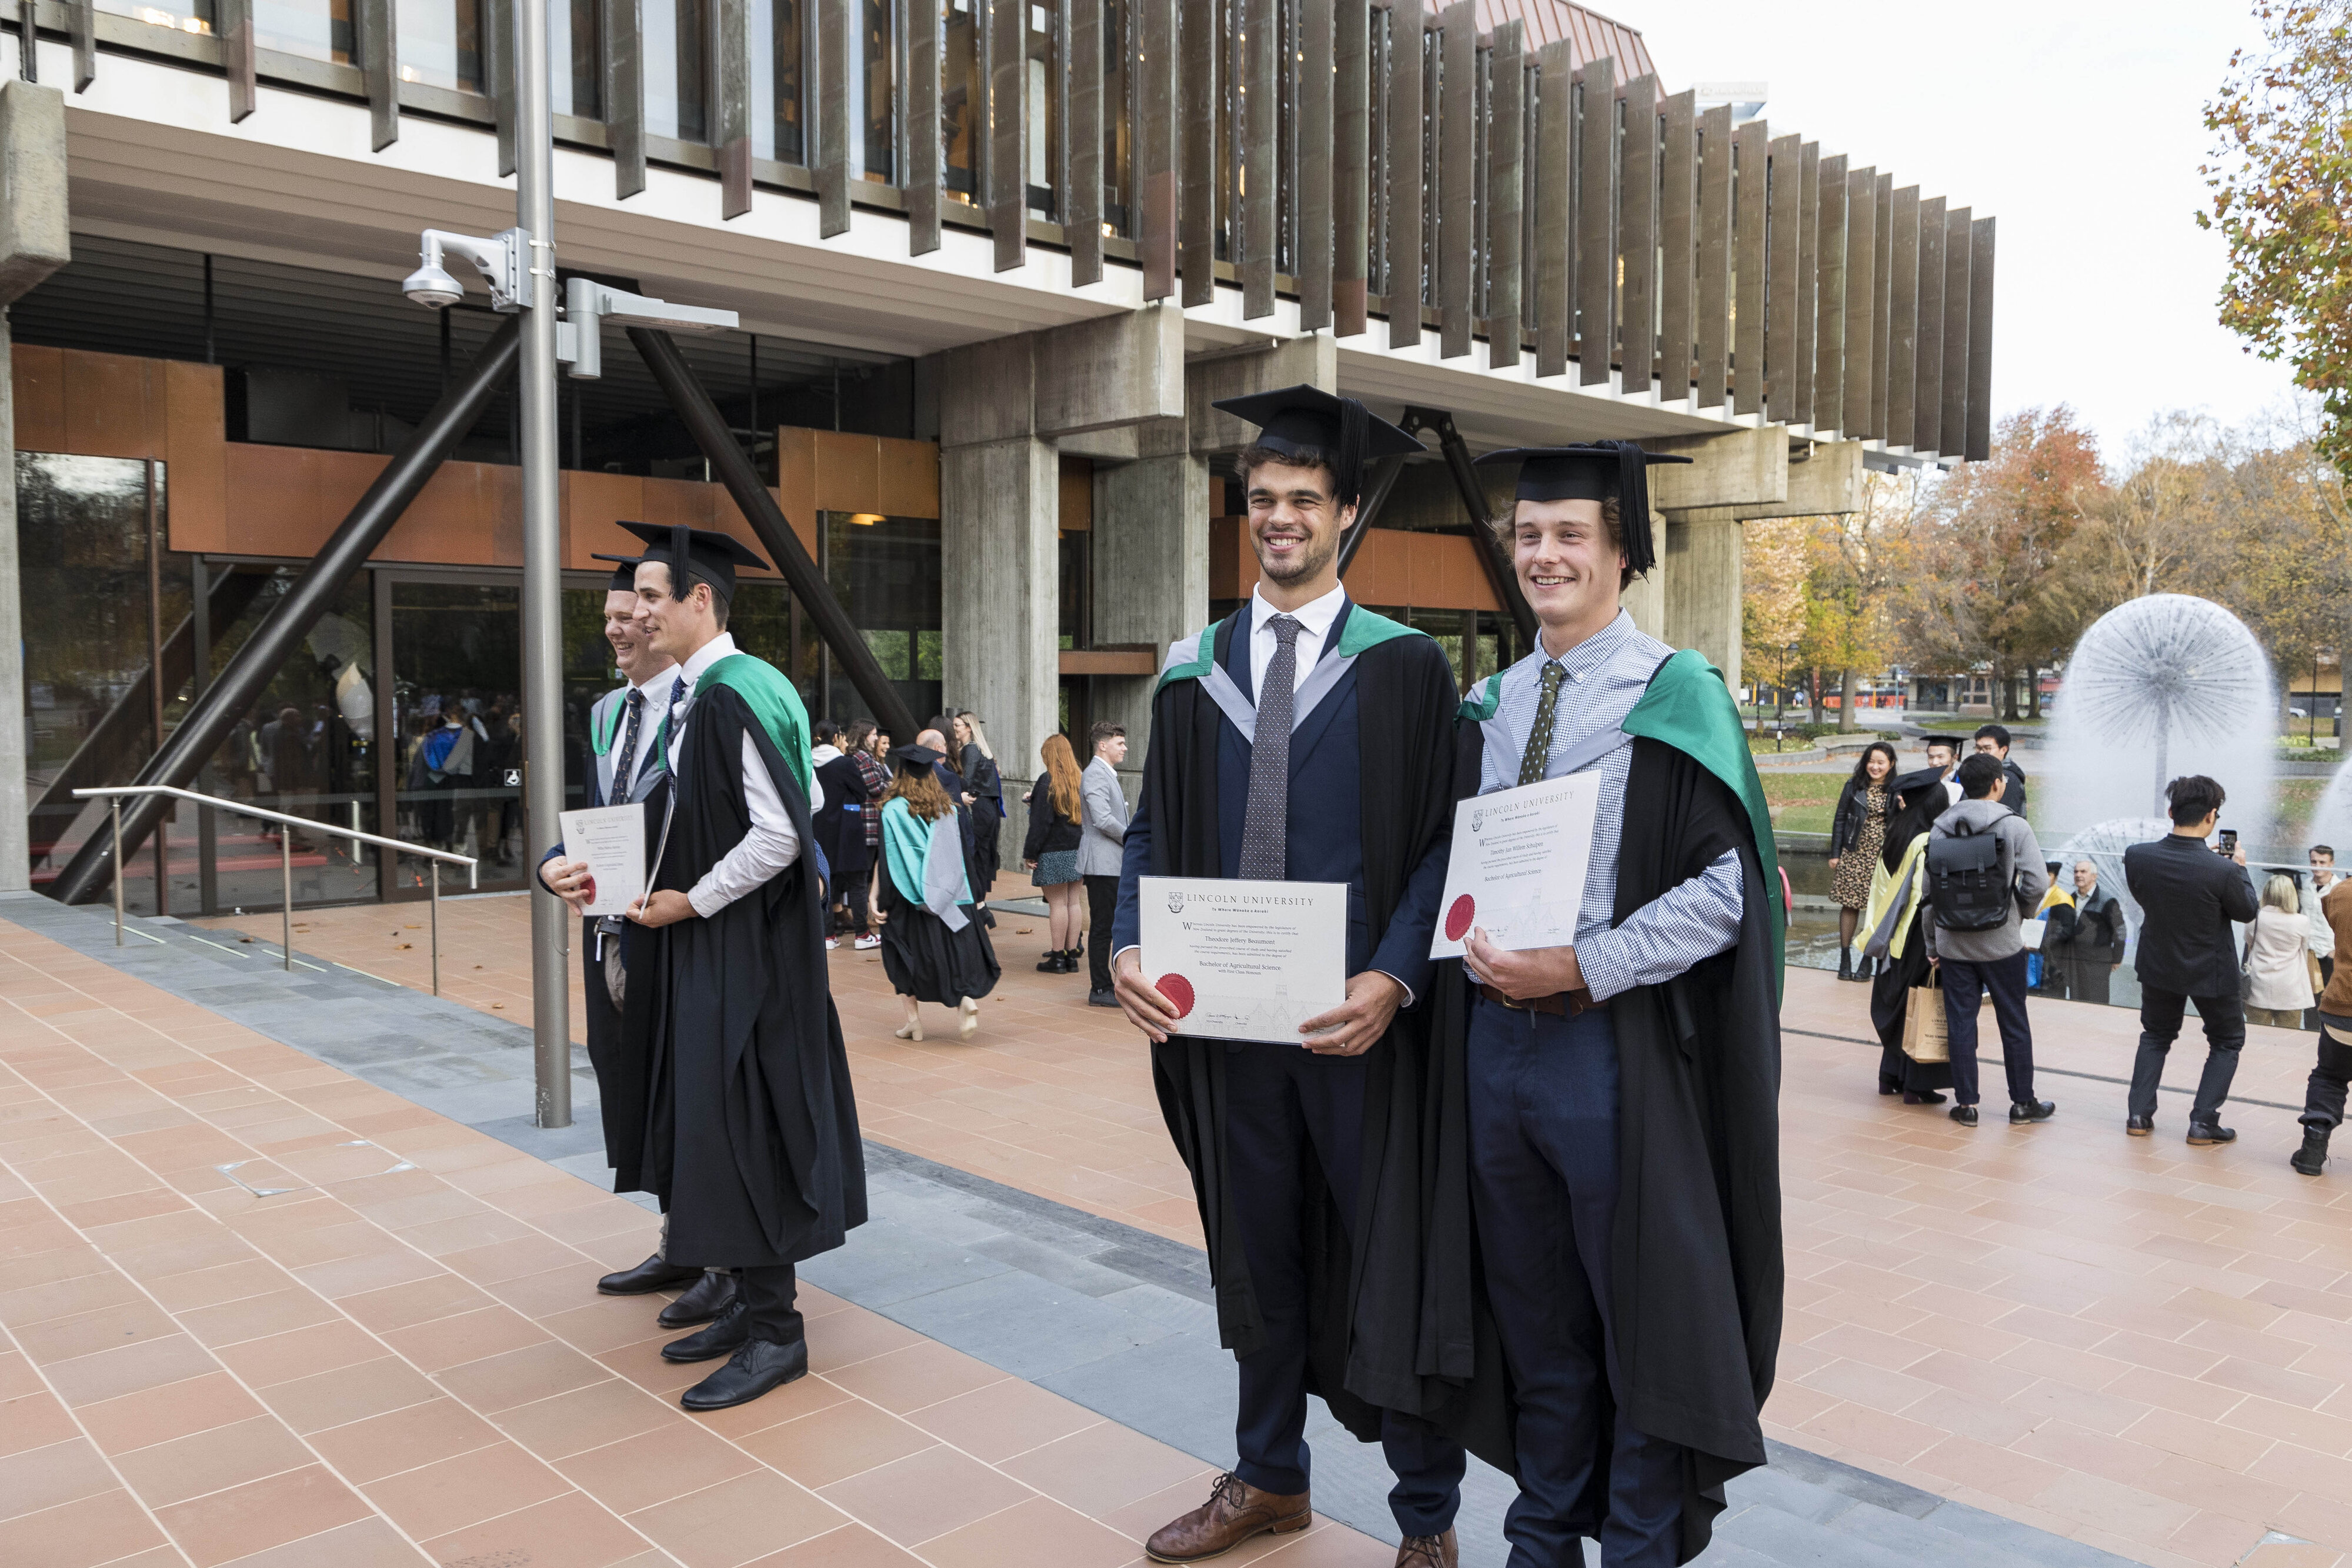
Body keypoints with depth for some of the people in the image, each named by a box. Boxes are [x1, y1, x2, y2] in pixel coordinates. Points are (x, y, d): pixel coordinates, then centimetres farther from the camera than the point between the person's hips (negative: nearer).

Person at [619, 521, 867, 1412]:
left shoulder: (733, 695, -19)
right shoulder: (695, 694, 11)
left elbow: (780, 835, -25)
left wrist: (690, 902, -16)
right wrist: (668, 891, 8)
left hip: (746, 951, -10)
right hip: (713, 946, 10)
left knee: (743, 1127, -3)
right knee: (717, 1124, 15)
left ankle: (774, 1334, 9)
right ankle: (752, 1304, 27)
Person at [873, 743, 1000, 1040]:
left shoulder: (893, 809, -7)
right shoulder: (947, 808, 4)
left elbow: (886, 857, -10)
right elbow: (961, 854, 9)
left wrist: (876, 898, -7)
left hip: (909, 899, -3)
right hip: (951, 900, 3)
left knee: (901, 958, 13)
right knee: (954, 951, 9)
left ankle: (913, 1019, 11)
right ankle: (967, 998, -17)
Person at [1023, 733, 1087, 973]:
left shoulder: (1048, 781, -12)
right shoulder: (1081, 780, 7)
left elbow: (1040, 822, -14)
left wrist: (1029, 853, -9)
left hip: (1054, 852, -6)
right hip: (1077, 853, 6)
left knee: (1057, 904, -3)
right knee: (1073, 902, 10)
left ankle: (1058, 957, 1)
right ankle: (1072, 954, 14)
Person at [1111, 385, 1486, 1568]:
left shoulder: (1403, 665, -3)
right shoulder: (1195, 672, 8)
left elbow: (1441, 841, -7)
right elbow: (1155, 831, 8)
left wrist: (1394, 978, -21)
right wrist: (1129, 946, -9)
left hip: (1360, 1016, -3)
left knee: (1393, 1260, 7)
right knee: (1255, 1251, 17)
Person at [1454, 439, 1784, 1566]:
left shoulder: (1676, 697, -6)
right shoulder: (1489, 703, 11)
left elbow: (1727, 888, -12)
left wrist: (1580, 967, -20)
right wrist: (1471, 946, -3)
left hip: (1615, 1045, -5)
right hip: (1496, 1039, 5)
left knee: (1643, 1319, 6)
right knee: (1535, 1318, 16)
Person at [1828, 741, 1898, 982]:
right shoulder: (1854, 787, 2)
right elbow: (1840, 820, 5)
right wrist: (1835, 854, 2)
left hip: (1883, 857, 0)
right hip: (1853, 854, 1)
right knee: (1850, 905, 4)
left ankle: (1868, 959, 10)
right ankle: (1845, 958, 12)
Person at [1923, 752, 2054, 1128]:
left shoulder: (1940, 828, 1)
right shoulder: (2014, 826, -9)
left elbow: (1928, 891, 2)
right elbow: (2037, 883, -16)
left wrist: (1931, 945, 10)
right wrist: (2020, 910, 6)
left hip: (1952, 945, 2)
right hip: (2001, 945, -2)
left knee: (1960, 1025, 8)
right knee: (2015, 1025, 11)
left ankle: (1966, 1104, 13)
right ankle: (2023, 1104, 21)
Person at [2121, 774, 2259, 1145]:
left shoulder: (2137, 857, -19)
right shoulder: (2222, 870, -29)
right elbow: (2248, 912, -9)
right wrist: (2240, 868, 4)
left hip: (2158, 965, 3)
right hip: (2210, 972, -3)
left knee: (2156, 1035, 24)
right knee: (2227, 1041, 19)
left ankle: (2139, 1114, 17)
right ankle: (2203, 1121, 12)